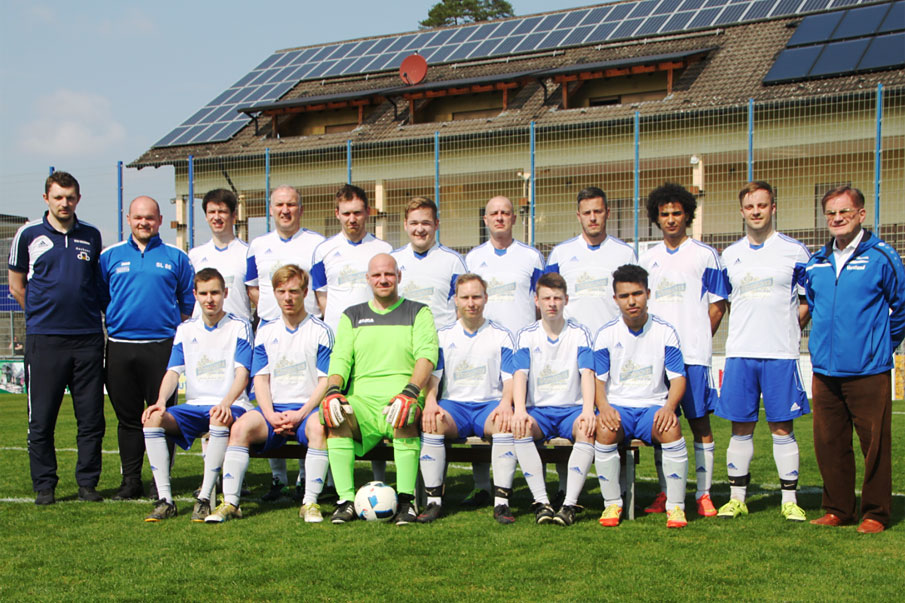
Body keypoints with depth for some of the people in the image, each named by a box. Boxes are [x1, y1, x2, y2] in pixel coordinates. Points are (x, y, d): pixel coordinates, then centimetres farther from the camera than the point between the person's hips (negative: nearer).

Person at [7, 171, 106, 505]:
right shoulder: (28, 235, 3)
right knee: (41, 418, 1)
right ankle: (44, 485, 12)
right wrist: (45, 313, 11)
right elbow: (16, 285, 12)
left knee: (91, 417, 3)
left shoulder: (91, 235, 10)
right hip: (44, 339, -2)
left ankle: (87, 483, 13)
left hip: (88, 336, 2)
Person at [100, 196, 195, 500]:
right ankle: (131, 481, 14)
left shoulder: (175, 257, 8)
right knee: (128, 416, 7)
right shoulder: (110, 256, 11)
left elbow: (188, 303, 11)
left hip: (162, 346, -2)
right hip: (120, 346, 2)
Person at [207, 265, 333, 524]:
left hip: (307, 408, -3)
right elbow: (261, 379, 10)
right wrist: (271, 415, -8)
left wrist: (300, 414, -14)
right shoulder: (266, 332, 15)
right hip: (273, 408, 3)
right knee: (240, 427, -26)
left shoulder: (320, 331, 4)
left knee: (319, 428, -36)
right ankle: (230, 502, -24)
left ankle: (310, 503, -32)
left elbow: (326, 381, -2)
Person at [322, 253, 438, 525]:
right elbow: (340, 358, 11)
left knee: (405, 415, -38)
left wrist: (410, 392, -21)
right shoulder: (352, 316, 23)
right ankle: (346, 500, -25)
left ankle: (406, 500, -30)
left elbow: (427, 355, -2)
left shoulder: (418, 313, 14)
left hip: (401, 398, -2)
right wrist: (333, 389, -13)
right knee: (335, 414, -31)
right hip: (362, 400, 2)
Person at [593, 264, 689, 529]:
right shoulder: (606, 334, 3)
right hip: (617, 407, 0)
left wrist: (669, 407, -17)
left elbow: (678, 377, 2)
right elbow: (597, 378, 3)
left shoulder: (665, 331, 3)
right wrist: (603, 406, -18)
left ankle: (675, 505, -20)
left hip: (653, 406, 0)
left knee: (672, 428, -33)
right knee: (604, 429, -33)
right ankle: (612, 503, -15)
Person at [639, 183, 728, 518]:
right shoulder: (648, 258, 14)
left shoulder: (704, 255, 2)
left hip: (693, 353, -4)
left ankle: (704, 495, 3)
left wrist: (698, 339, -1)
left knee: (700, 421, -2)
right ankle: (665, 493, 14)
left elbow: (717, 305, 3)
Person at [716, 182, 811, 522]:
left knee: (781, 427, 1)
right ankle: (736, 498, 13)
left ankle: (790, 500, 10)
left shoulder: (794, 251, 2)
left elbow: (810, 301, 7)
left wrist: (788, 329, -2)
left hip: (781, 353, -2)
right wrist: (747, 330, 10)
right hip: (740, 353, 3)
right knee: (741, 427, 6)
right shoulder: (730, 255, 11)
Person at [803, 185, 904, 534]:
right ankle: (837, 509, 21)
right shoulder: (816, 263, 12)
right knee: (828, 443, 9)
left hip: (868, 371, -5)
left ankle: (875, 513, 11)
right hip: (825, 371, 5)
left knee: (875, 444, -1)